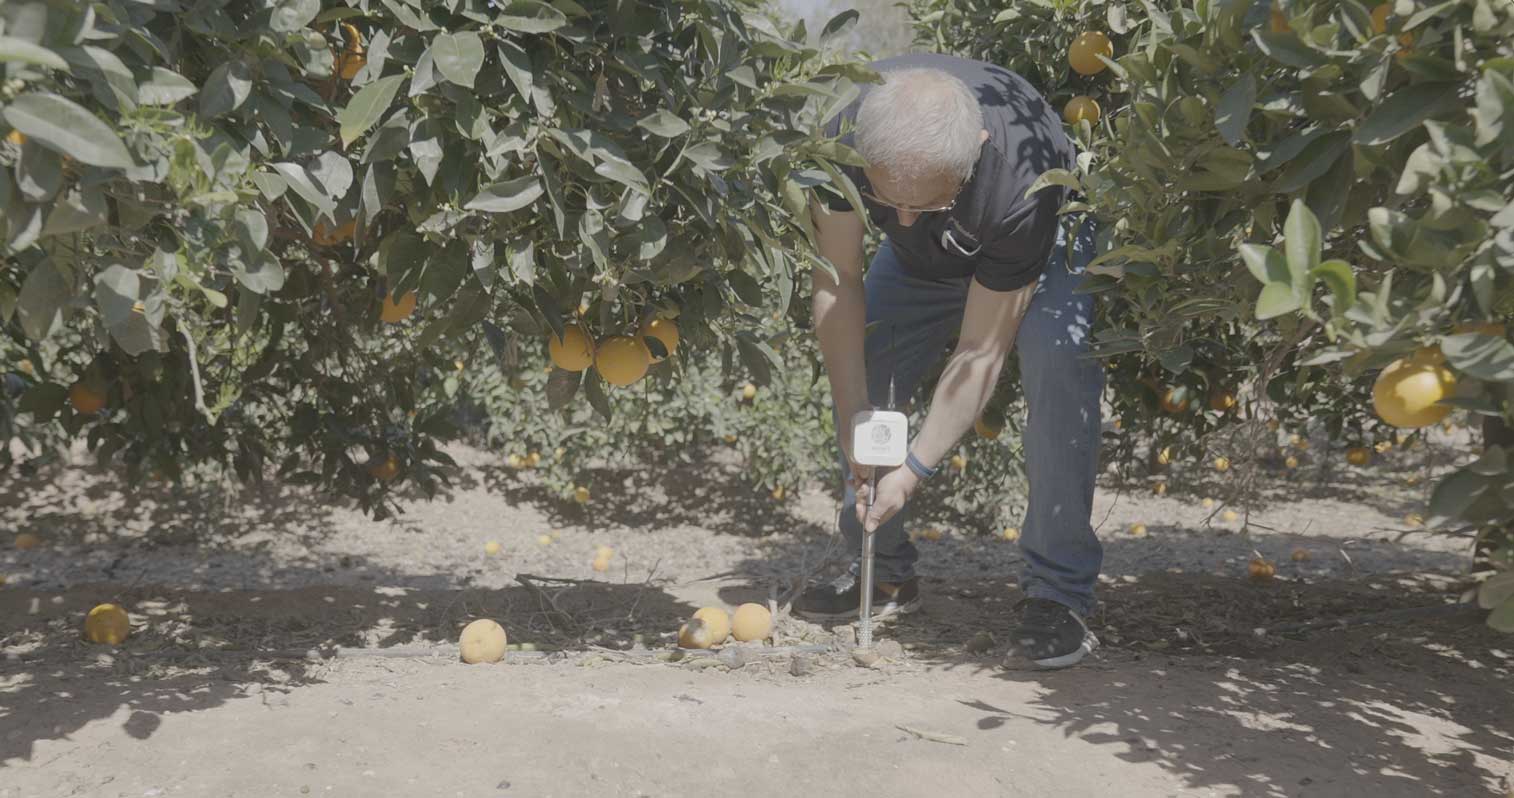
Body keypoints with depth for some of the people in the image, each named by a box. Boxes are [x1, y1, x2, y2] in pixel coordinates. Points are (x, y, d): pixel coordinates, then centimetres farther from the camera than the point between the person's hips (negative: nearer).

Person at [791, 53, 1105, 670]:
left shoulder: (1019, 180, -44)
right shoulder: (843, 141, -36)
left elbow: (979, 354, -35)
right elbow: (837, 284, -24)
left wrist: (913, 470, -36)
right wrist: (856, 428, -29)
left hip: (1046, 242, -4)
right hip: (925, 259, 4)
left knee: (1059, 363, -30)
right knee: (853, 366, -5)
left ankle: (1058, 595, -23)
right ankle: (885, 572, 12)